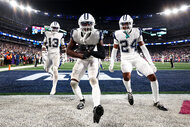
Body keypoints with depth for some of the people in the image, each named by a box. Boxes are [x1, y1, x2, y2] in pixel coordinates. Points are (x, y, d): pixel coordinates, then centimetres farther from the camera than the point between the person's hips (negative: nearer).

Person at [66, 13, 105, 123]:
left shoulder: (97, 35, -22)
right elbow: (69, 50, -11)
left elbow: (103, 55, -22)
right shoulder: (76, 34, -17)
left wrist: (91, 52, -39)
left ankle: (97, 107, -35)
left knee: (94, 81, -26)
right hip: (81, 60, 3)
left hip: (93, 60, -3)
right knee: (73, 82, -1)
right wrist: (82, 55, -26)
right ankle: (82, 100, 25)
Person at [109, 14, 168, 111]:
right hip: (125, 59, -2)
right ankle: (129, 92, 3)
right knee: (126, 75, -33)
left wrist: (151, 63, -1)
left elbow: (143, 48, 2)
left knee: (153, 76, -9)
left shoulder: (136, 32, -3)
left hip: (136, 58, 2)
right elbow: (114, 50, 5)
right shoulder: (118, 34, -4)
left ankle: (156, 102, 9)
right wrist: (112, 63, -4)